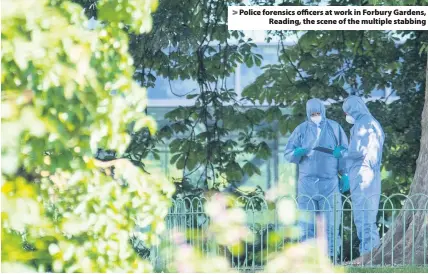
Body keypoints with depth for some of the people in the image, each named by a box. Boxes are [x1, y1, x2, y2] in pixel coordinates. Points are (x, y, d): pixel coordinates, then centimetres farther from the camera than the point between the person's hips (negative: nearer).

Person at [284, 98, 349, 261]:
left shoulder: (334, 128, 7)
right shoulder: (301, 130, 7)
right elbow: (288, 154, 5)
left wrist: (345, 175, 2)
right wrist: (298, 152, -17)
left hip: (329, 182, 0)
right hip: (307, 181, 0)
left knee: (331, 220, -4)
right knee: (307, 221, -3)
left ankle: (331, 255, 0)